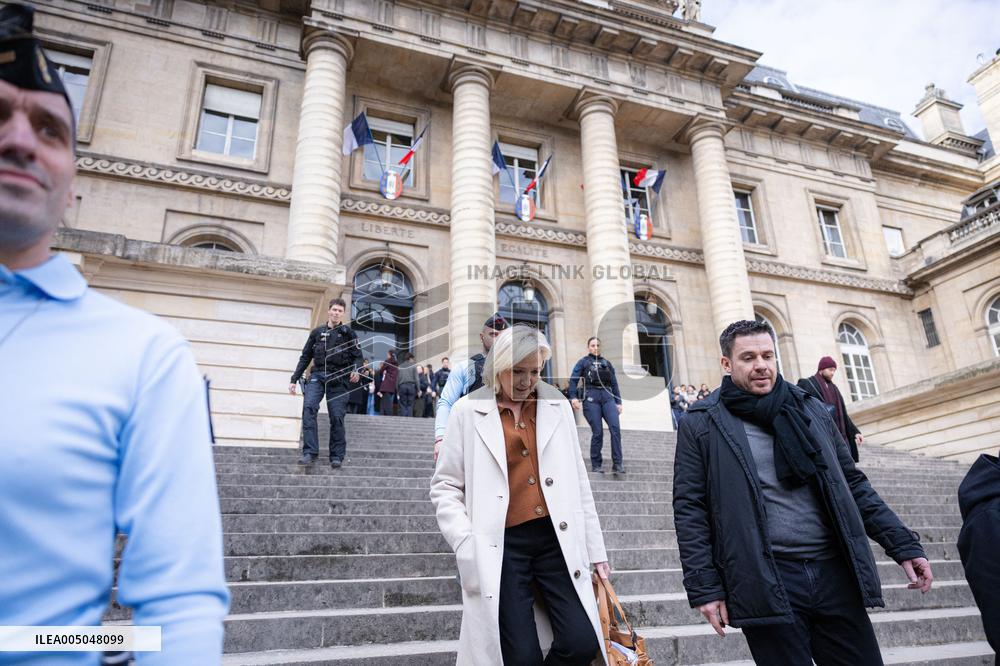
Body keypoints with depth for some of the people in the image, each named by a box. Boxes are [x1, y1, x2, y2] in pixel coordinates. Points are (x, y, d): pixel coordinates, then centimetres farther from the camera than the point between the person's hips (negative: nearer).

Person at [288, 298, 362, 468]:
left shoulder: (348, 333, 10)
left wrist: (356, 370, -17)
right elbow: (305, 357, 18)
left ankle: (337, 456, 7)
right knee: (308, 408, -21)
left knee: (337, 417, -5)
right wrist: (294, 379, 13)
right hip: (318, 375, 1)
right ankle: (310, 452, -22)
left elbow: (358, 356, 5)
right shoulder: (317, 332, 15)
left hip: (338, 379, -1)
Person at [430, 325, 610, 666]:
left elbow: (578, 480, 13)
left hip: (557, 538, 2)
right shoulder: (467, 410, 1)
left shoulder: (557, 404, 10)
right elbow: (445, 486, 3)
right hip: (502, 545, -2)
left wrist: (595, 548, 12)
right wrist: (467, 545, -10)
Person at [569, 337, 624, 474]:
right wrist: (574, 397, -12)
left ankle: (617, 463, -11)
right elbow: (573, 380, 3)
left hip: (607, 397, 3)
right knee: (597, 432, -7)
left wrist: (618, 402, 12)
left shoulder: (607, 363, 23)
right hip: (591, 397, -3)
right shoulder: (583, 362, 12)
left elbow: (614, 383, 21)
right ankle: (596, 465, 5)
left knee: (615, 428, -15)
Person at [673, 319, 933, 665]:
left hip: (834, 572, 4)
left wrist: (903, 543, 10)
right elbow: (689, 509, -4)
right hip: (765, 583, -4)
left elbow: (852, 484, 17)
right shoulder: (701, 423, -2)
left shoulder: (810, 409, 11)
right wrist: (704, 588, -9)